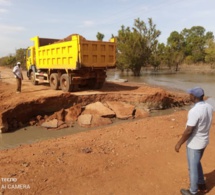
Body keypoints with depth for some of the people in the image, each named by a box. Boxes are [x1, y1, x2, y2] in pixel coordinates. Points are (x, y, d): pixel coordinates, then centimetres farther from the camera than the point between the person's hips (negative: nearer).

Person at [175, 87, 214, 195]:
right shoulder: (209, 107, -4)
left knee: (193, 167, 10)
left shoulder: (194, 111, -30)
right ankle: (202, 185, 45)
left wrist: (179, 143, -15)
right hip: (204, 141, 8)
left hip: (194, 144, -8)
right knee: (197, 163, 28)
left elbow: (188, 131, -26)